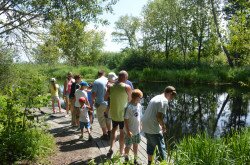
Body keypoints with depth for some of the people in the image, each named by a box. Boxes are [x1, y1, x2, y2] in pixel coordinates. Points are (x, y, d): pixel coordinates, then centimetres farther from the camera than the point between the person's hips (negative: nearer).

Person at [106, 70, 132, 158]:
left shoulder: (111, 87, -6)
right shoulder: (127, 87, -17)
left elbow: (105, 97, 3)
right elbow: (130, 100, -6)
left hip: (113, 113, 4)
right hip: (123, 113, -3)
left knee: (114, 129, 25)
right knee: (122, 132, 13)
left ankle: (111, 148, 15)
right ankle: (121, 152, 26)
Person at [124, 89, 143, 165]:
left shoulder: (139, 105, -2)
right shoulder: (129, 107, -23)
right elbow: (126, 120, -19)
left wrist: (140, 126, 14)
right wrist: (128, 131, -18)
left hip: (137, 131, 6)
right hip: (130, 131, -6)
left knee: (136, 145, 19)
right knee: (128, 146, 12)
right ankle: (126, 158, 38)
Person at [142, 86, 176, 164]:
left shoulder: (156, 97, 14)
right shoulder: (164, 100, -13)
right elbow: (159, 116, -20)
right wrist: (163, 126, -3)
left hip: (145, 126, 9)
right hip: (153, 128, -9)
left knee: (150, 145, 24)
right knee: (161, 147, 6)